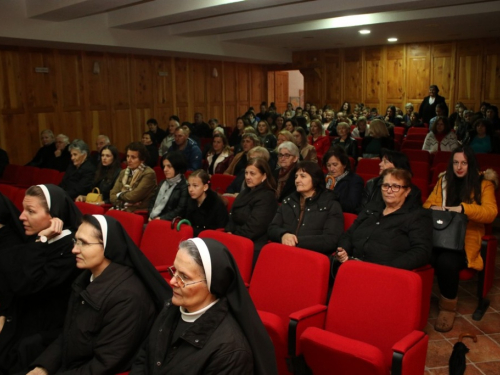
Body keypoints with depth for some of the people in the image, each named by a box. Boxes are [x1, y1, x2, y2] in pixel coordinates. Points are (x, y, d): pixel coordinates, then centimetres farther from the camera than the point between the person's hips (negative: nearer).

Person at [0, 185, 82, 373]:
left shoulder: (70, 249, -21)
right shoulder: (28, 239, 3)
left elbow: (26, 285, -28)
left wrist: (41, 241, -26)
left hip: (46, 331, -7)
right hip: (18, 320, 7)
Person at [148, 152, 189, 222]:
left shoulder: (184, 187, -5)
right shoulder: (162, 183, 21)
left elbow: (180, 210, -11)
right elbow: (153, 201, 20)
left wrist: (161, 219, -16)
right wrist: (150, 216, 2)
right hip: (152, 220, 7)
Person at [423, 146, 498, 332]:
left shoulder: (484, 183, 6)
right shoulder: (444, 180, 18)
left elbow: (490, 212, -6)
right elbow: (428, 203, 18)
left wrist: (463, 208, -23)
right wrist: (433, 208, -8)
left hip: (465, 238, -3)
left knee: (446, 262, -34)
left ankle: (448, 308, -11)